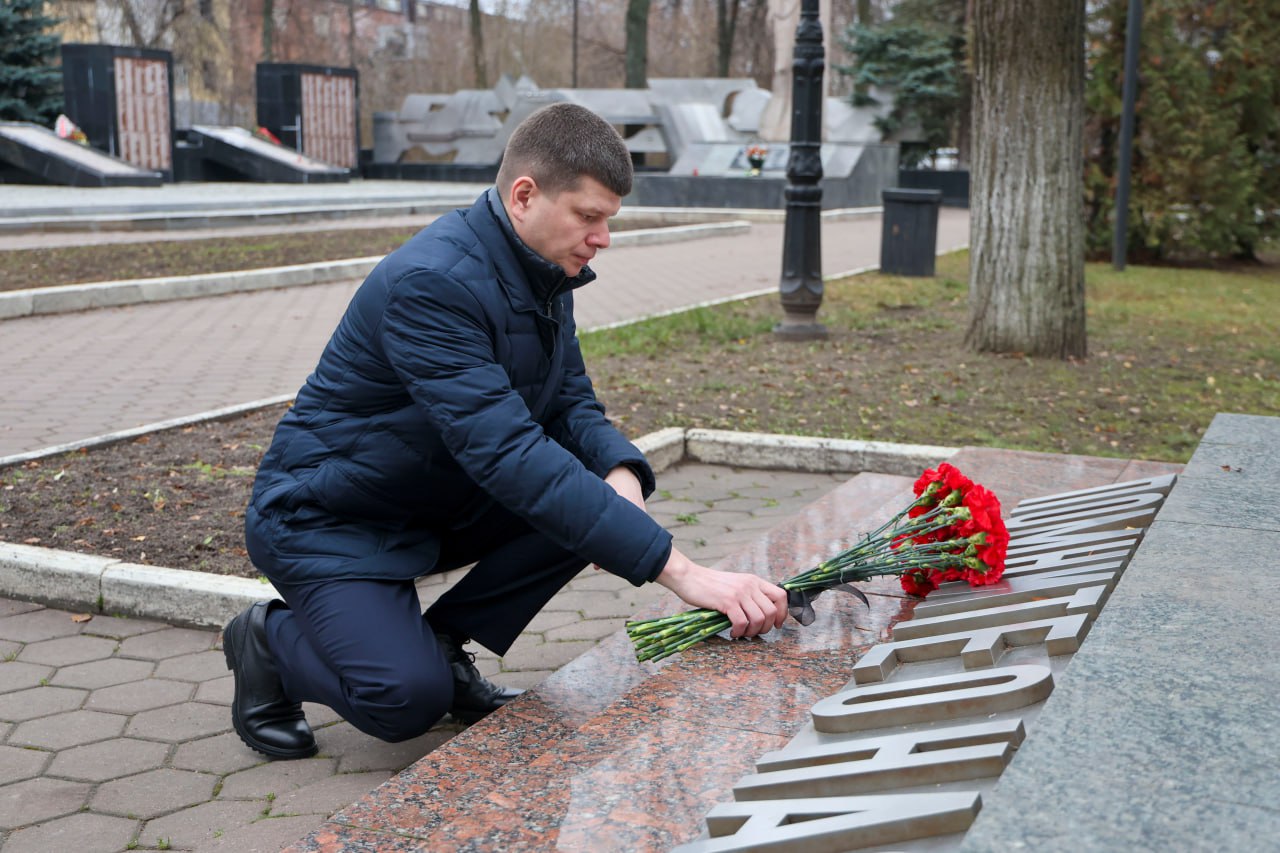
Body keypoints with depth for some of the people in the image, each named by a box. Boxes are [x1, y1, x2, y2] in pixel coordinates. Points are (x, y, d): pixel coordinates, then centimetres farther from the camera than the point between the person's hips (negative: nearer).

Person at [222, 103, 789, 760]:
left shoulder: (544, 270, -2)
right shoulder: (431, 283, -32)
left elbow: (571, 402, 2)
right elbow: (509, 454, -40)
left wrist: (620, 472, -24)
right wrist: (680, 571, -44)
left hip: (440, 502, 8)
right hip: (325, 517, -8)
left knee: (601, 496, -13)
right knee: (411, 699, -25)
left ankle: (443, 643, 5)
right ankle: (271, 642, 7)